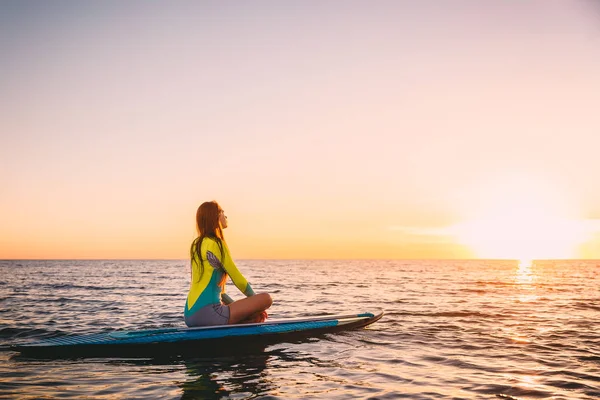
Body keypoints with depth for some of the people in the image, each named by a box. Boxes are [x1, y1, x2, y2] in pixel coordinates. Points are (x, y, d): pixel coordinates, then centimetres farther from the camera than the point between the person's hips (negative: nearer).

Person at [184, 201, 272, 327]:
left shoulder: (196, 245, 17)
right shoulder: (216, 244, -9)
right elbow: (238, 279, -5)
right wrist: (256, 301, 12)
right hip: (207, 313, -9)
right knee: (266, 298, -13)